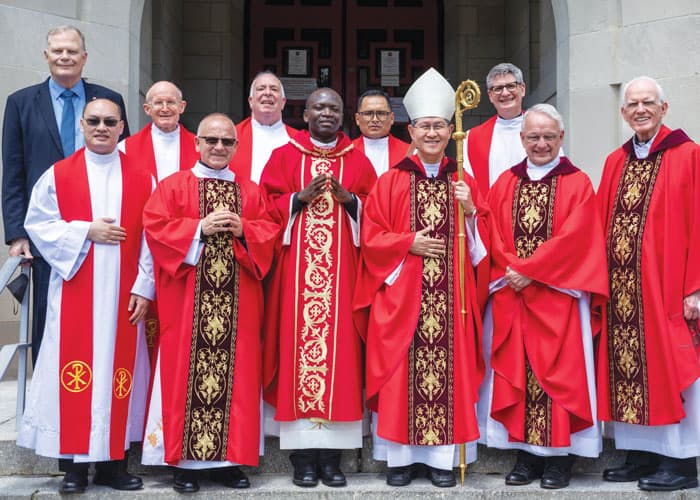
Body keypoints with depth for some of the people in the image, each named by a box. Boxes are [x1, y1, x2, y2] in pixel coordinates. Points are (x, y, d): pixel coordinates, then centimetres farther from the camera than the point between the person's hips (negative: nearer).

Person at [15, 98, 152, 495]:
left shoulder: (141, 178, 6)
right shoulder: (58, 175, 4)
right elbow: (38, 225, 1)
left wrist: (144, 287, -4)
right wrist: (86, 231, -11)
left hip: (123, 294, 1)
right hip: (74, 292, -1)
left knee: (118, 370, 4)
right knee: (76, 373, 0)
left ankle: (114, 460, 14)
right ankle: (75, 464, 9)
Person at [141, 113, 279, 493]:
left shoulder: (250, 191, 13)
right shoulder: (173, 186, 4)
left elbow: (270, 233, 7)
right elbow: (155, 227, -6)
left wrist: (243, 230, -12)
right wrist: (200, 228, -15)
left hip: (237, 301, 3)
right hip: (188, 300, -3)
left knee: (236, 375, 4)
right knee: (187, 373, 0)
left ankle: (227, 458, 13)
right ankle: (184, 460, 8)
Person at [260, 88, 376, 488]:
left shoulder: (358, 161, 12)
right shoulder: (284, 156, 9)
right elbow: (267, 207, 2)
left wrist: (348, 199, -10)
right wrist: (301, 197, -13)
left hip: (342, 271, 1)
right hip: (297, 269, -1)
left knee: (339, 347, -2)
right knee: (300, 346, -5)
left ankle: (332, 455, 5)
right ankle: (303, 456, 2)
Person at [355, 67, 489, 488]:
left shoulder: (464, 183, 10)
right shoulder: (390, 182, 4)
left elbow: (483, 241, 10)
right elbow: (371, 237, 1)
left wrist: (469, 212, -7)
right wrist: (408, 242, -12)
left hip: (451, 296, 2)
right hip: (402, 295, -1)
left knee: (450, 368, 1)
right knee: (401, 372, -1)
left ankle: (444, 457, 11)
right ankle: (402, 456, 10)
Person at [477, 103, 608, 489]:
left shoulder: (577, 184, 0)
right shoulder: (505, 184, 12)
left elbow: (573, 238, -10)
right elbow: (494, 235, 5)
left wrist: (529, 271, -14)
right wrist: (511, 272, -11)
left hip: (558, 296, -3)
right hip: (511, 295, 3)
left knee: (556, 371, -1)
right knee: (516, 373, 4)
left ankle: (559, 457, 8)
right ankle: (526, 454, 13)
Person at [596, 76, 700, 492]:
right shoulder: (615, 163, 13)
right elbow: (603, 228, 13)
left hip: (665, 284, -5)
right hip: (621, 287, 6)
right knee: (629, 368, 8)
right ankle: (643, 454, 19)